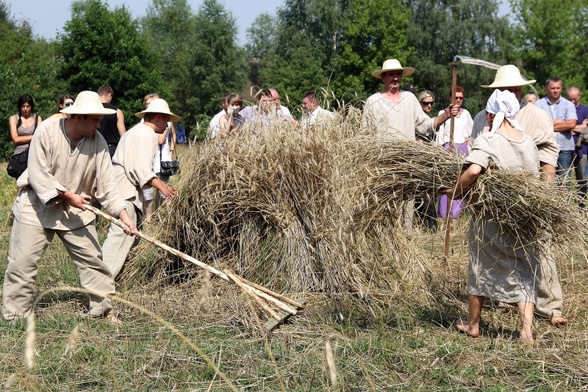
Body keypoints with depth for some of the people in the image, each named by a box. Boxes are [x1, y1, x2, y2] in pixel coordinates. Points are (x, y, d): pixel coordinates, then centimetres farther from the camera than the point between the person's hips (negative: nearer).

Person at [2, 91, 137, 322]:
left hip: (75, 209, 3)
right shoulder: (46, 131, -19)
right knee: (22, 261, 0)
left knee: (92, 259, 3)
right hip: (38, 204, -3)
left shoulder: (97, 141, -9)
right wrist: (67, 195, -21)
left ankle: (103, 308, 16)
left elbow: (106, 183, -8)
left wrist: (123, 214, -17)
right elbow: (38, 173, -19)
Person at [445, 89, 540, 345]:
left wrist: (456, 191, -17)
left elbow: (473, 170, -31)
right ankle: (527, 330, 0)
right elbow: (535, 179, 12)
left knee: (481, 267, 14)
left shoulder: (488, 141, -15)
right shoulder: (529, 142, 4)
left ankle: (472, 324, 27)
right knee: (524, 271, 10)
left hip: (491, 219, -4)